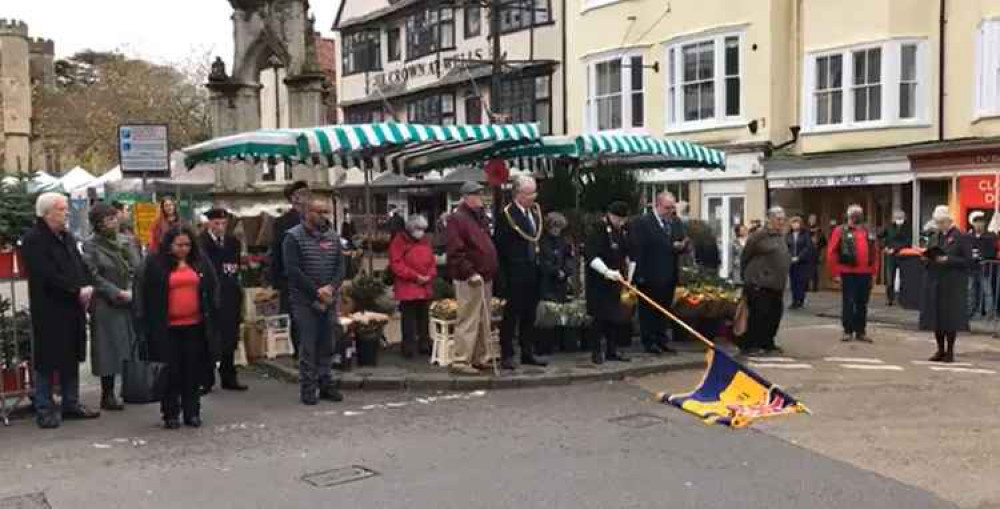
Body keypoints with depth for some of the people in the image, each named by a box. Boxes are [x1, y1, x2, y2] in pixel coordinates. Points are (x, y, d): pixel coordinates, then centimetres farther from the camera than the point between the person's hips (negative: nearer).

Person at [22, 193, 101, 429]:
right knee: (47, 361, 0)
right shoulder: (34, 240, -12)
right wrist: (77, 291, -18)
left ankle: (71, 404, 25)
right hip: (49, 312, -8)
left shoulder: (67, 237, 15)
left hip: (73, 310, 8)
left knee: (72, 358, 14)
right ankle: (45, 409, 10)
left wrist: (88, 287, -3)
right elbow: (48, 276, -21)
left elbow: (82, 266, 15)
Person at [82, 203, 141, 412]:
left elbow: (137, 269, 9)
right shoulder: (91, 245, -3)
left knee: (130, 347, 4)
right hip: (106, 306, -4)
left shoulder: (124, 241, 11)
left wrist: (131, 291, -6)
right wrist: (118, 293, -12)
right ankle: (107, 395, 7)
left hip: (130, 304, 4)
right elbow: (94, 277, -9)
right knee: (109, 349, -1)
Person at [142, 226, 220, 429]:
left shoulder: (201, 263, 8)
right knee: (171, 372, 2)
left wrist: (212, 316, 5)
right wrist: (151, 324, -4)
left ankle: (192, 412, 16)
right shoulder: (155, 265, 0)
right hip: (167, 328, -2)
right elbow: (148, 296, 0)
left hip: (195, 326, 2)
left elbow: (213, 290, 12)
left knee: (194, 371, 6)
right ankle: (170, 414, 12)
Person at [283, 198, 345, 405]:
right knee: (307, 346, -3)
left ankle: (326, 385, 18)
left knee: (327, 345, 9)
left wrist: (331, 287, -12)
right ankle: (308, 389, 4)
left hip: (329, 300, 5)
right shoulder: (294, 237, -5)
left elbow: (340, 265, 6)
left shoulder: (332, 236, 10)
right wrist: (316, 292, -14)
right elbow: (293, 270, -11)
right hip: (305, 300, -5)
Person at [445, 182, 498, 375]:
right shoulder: (457, 218, -11)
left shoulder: (480, 216, 19)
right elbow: (456, 252, -18)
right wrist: (470, 273, -22)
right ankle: (460, 361, -2)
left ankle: (479, 358, 22)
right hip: (469, 280, -9)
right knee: (468, 321, -8)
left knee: (483, 322, 13)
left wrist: (492, 271, 17)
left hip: (485, 278, 9)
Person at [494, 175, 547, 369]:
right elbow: (500, 247, -12)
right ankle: (506, 355, 8)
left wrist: (539, 267, 8)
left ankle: (528, 353, 22)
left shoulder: (535, 212, 9)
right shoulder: (507, 215, -11)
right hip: (515, 276, -7)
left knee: (529, 317, 13)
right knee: (511, 316, 0)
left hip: (533, 275, 7)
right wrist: (504, 277, -14)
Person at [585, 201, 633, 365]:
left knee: (617, 317, 8)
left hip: (617, 280, 7)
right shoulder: (598, 230, -14)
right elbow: (590, 255, -23)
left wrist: (626, 273, 15)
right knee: (601, 318, -3)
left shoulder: (621, 231, 10)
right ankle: (596, 351, 6)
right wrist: (607, 271, -33)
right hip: (599, 282, -7)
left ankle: (612, 350, 17)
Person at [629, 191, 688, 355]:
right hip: (649, 278, -6)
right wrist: (639, 274, -17)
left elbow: (685, 244, 15)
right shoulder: (641, 223, -10)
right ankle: (649, 342, 10)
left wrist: (682, 246, -10)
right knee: (648, 311, 2)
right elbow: (636, 250, -13)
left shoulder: (677, 223, 12)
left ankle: (661, 341, 22)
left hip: (669, 277, 7)